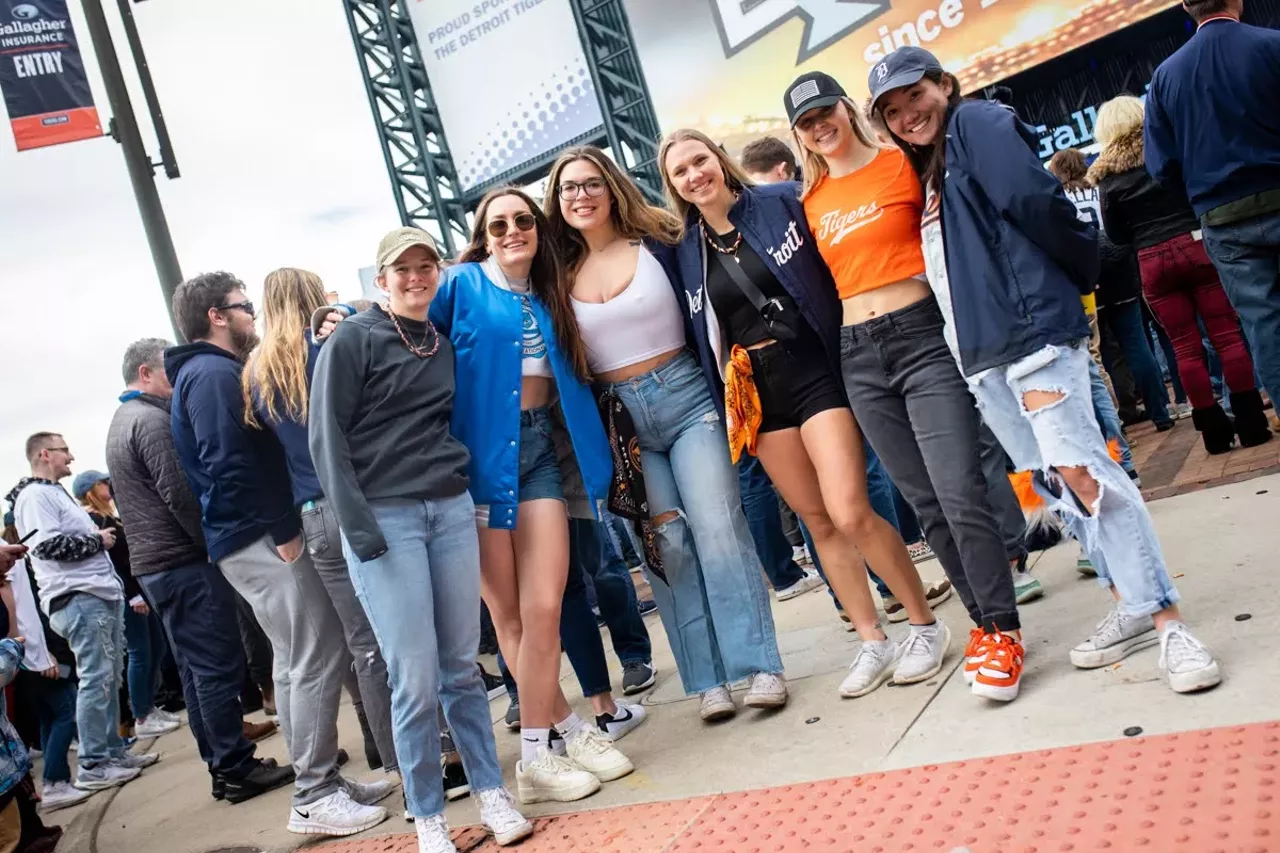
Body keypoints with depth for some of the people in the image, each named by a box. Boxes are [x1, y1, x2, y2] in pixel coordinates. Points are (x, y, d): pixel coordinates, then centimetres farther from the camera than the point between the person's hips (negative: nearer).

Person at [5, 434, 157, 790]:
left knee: (110, 679, 12)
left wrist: (101, 534, 12)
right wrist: (97, 540, -9)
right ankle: (92, 766, -3)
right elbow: (48, 545, -20)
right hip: (79, 599, -10)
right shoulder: (34, 495, -8)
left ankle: (114, 751, 18)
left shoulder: (57, 493, 23)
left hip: (103, 593, 10)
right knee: (96, 680, -9)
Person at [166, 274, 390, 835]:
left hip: (249, 541, 11)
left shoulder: (204, 373, 21)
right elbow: (230, 464, -21)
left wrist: (281, 527, 17)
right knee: (317, 657, -8)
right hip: (261, 539, -11)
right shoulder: (214, 374, -12)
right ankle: (315, 798, -1)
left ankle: (320, 783, 21)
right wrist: (284, 531, -18)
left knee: (296, 661, 14)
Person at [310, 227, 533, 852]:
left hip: (451, 510, 5)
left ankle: (492, 795, 18)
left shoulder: (443, 343, 15)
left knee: (461, 666, 7)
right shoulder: (353, 339, -2)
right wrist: (357, 527, -13)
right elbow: (326, 436, -6)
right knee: (415, 679, -3)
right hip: (383, 518, -4)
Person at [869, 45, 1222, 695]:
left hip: (1031, 328, -9)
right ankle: (1132, 608, 18)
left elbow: (1032, 200, -16)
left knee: (1080, 470, -15)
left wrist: (1082, 272, -7)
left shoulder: (978, 125, -2)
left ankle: (1168, 624, -10)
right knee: (1052, 482, 9)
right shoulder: (922, 171, 23)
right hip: (980, 351, 9)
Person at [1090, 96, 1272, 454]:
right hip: (1197, 244, 0)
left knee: (1185, 347, 5)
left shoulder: (1107, 175, 2)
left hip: (1153, 261, 0)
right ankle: (1251, 423, 2)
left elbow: (1116, 235, 4)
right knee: (1226, 333, 3)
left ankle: (1214, 430, 7)